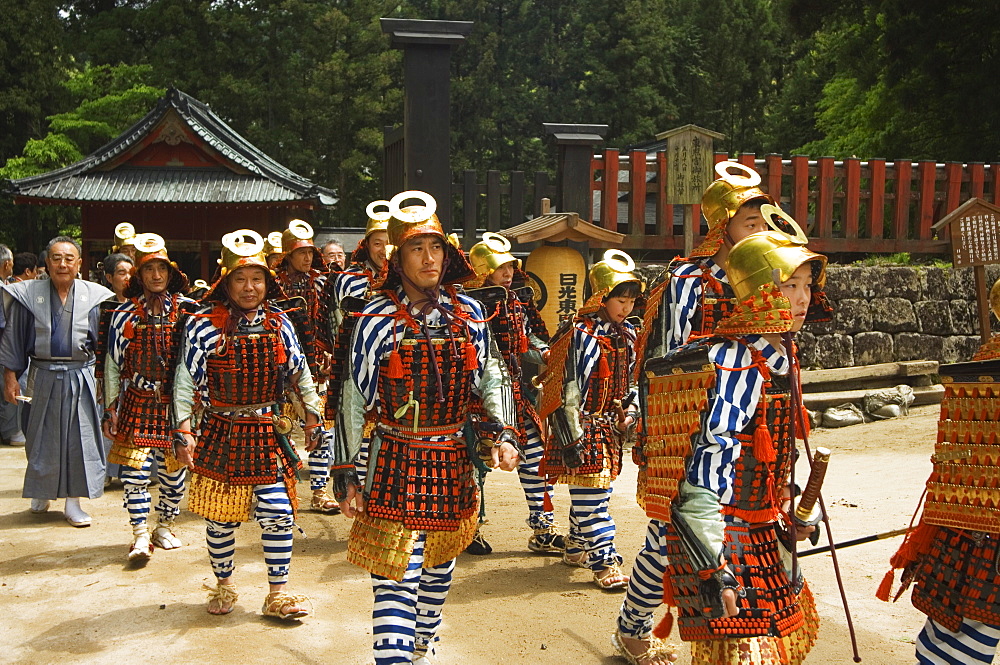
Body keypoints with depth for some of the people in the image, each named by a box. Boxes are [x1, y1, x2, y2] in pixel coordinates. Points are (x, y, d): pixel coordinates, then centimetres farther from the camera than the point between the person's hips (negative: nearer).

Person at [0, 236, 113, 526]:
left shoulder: (94, 296, 0)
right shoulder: (28, 295, -1)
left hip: (81, 377, 0)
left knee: (79, 438, 3)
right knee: (42, 438, 11)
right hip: (43, 378, 0)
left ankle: (73, 502, 14)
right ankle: (41, 494, 31)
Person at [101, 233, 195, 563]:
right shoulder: (125, 314, 1)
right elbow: (113, 363, 5)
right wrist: (111, 407, 3)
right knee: (136, 468, -7)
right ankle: (141, 536, 3)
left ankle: (164, 527, 26)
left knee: (174, 467, 7)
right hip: (138, 401, -1)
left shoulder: (187, 310, 1)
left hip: (177, 401, 1)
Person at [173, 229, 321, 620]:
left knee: (279, 514, 0)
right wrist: (184, 432, -15)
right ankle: (223, 587, 31)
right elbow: (185, 382, -10)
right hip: (222, 436, -2)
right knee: (221, 516, 9)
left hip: (269, 435, 3)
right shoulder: (205, 325, -9)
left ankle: (277, 595, 14)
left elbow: (300, 372, 13)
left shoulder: (278, 322, 3)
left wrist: (312, 415, 13)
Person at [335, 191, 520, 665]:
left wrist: (503, 434, -2)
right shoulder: (378, 320, -10)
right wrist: (353, 476, -6)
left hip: (453, 463, 5)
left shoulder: (468, 312, 1)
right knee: (396, 582, -8)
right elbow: (356, 401, -6)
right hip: (395, 464, -5)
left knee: (439, 572, 21)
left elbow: (489, 377, 11)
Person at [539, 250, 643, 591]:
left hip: (610, 428, 8)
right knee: (592, 497, -4)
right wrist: (572, 439, -19)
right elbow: (568, 390, -19)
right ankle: (604, 562, 5)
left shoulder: (627, 334, 9)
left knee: (588, 494, 18)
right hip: (585, 427, -8)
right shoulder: (583, 334, -18)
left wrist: (629, 416, 5)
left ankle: (576, 547, 33)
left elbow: (632, 380, 20)